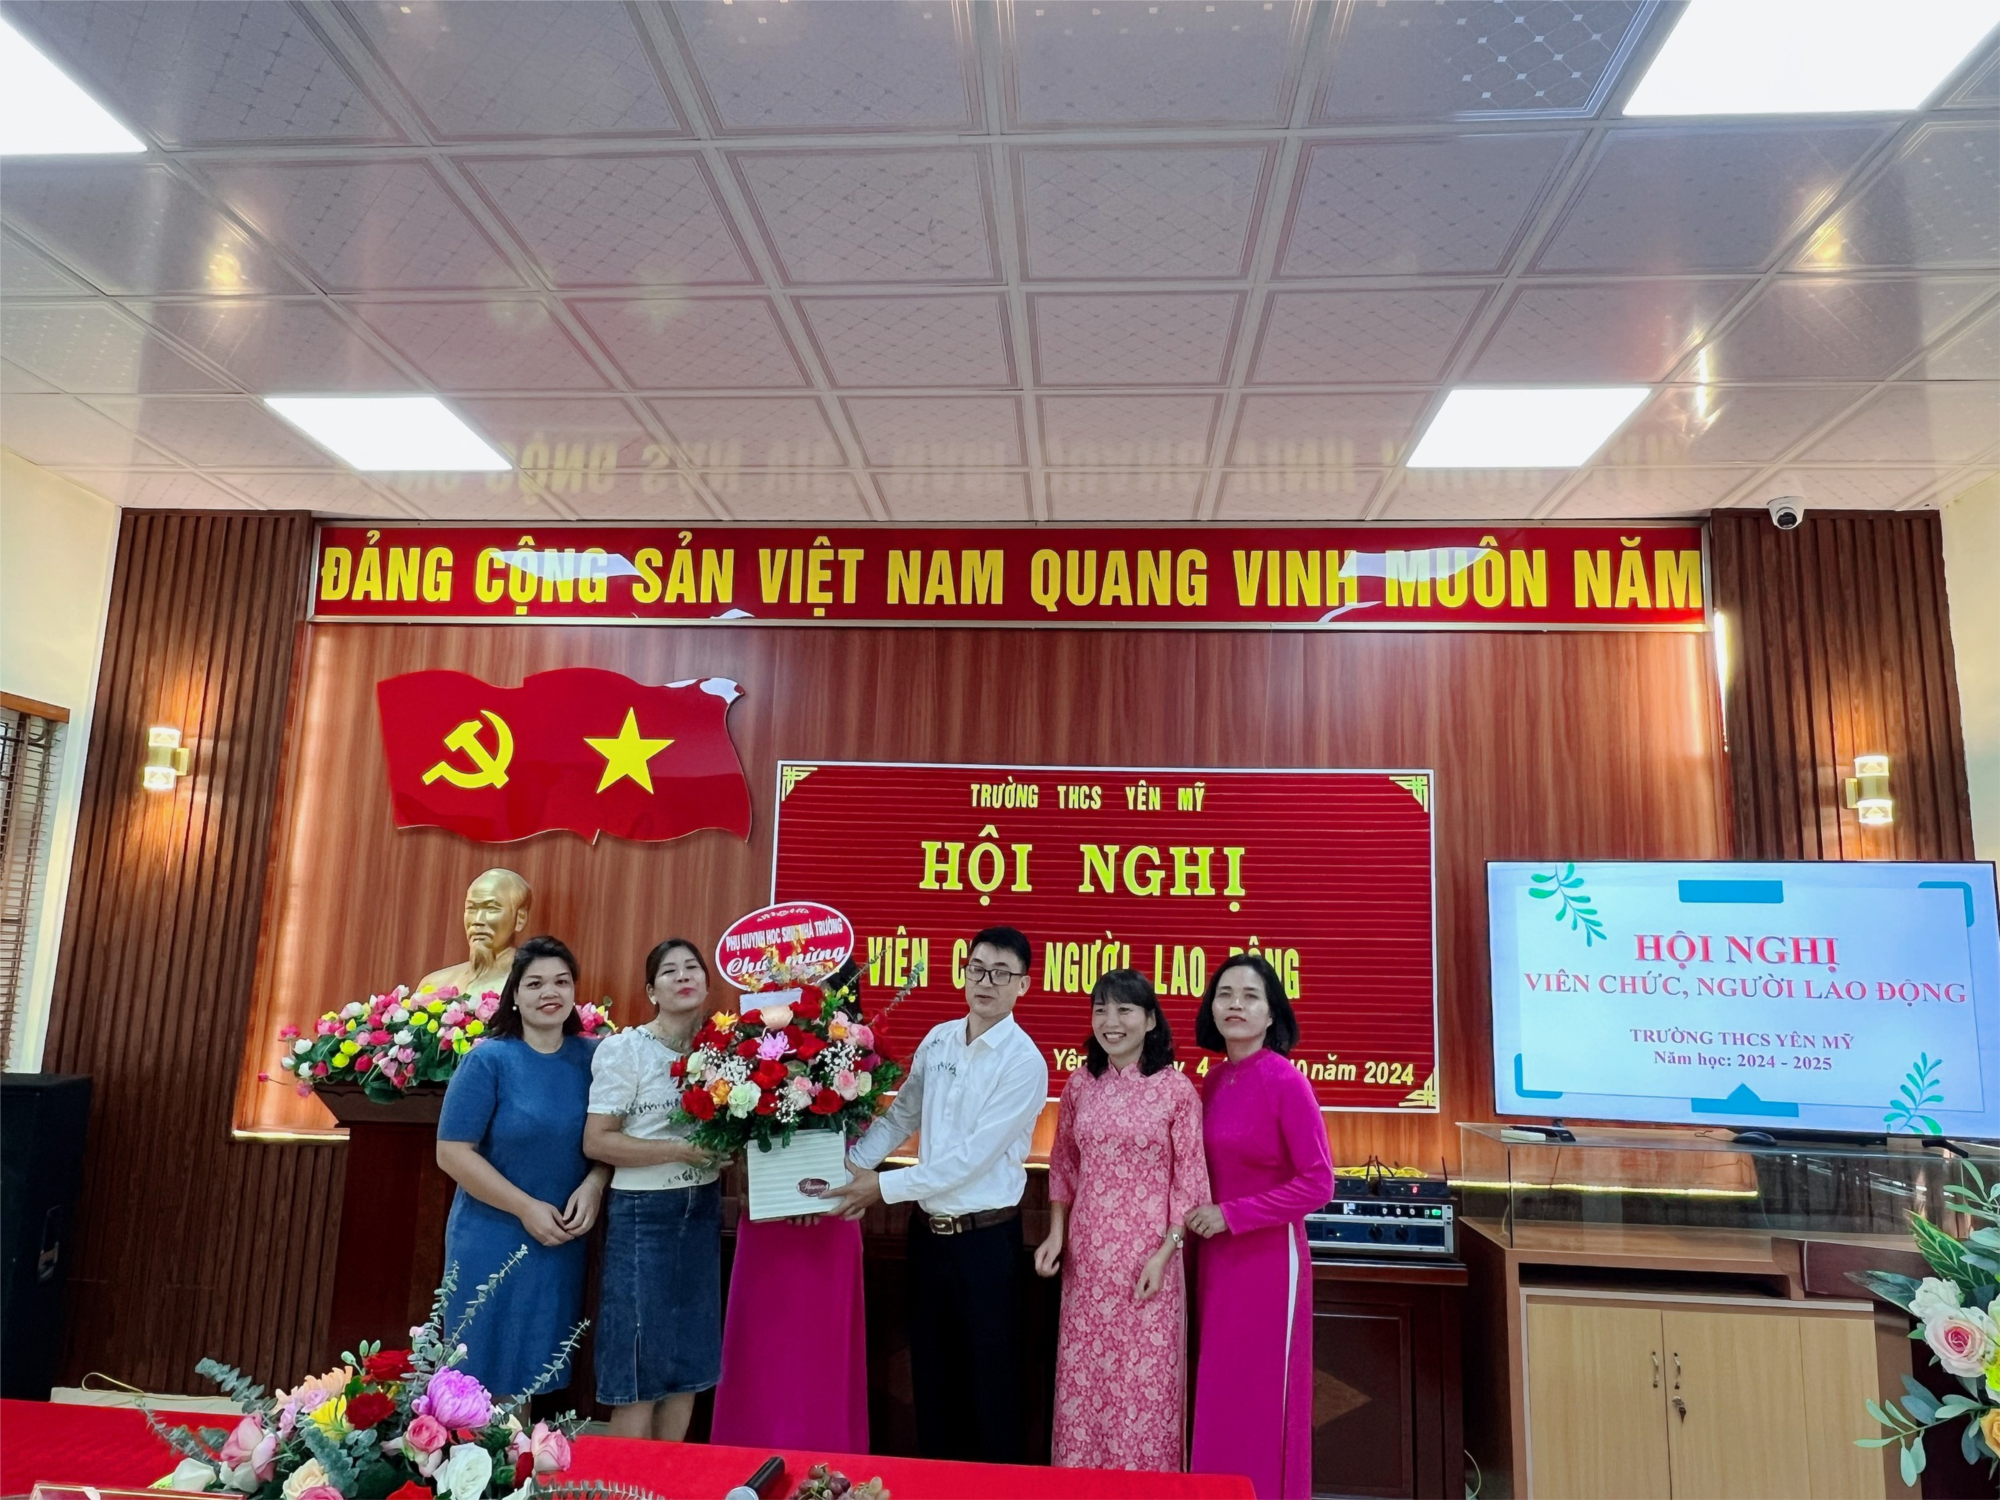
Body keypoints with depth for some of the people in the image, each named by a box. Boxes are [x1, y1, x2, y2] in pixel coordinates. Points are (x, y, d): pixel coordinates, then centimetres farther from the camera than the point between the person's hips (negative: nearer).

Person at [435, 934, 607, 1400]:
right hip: (492, 1239, -3)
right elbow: (453, 1152, -13)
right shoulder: (489, 1059, -10)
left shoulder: (590, 1057, 0)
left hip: (563, 1241, 3)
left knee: (531, 1369, 14)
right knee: (484, 1370, 7)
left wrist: (593, 1185, -11)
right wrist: (526, 1207, -16)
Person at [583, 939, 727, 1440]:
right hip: (643, 1212, -5)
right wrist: (680, 1150, -19)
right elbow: (596, 1141, -14)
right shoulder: (625, 1049, -10)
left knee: (690, 1360, 11)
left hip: (703, 1210, 5)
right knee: (639, 1365, 0)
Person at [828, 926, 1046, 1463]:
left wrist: (885, 1186, -18)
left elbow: (972, 1157, -21)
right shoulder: (938, 1039, 3)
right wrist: (850, 1164, -5)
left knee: (989, 1378, 9)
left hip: (985, 1238, -6)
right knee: (931, 1372, 19)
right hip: (928, 1229, 6)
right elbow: (899, 1117, 9)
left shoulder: (1024, 1062, -17)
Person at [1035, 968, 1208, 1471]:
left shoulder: (1175, 1088, -8)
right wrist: (1056, 1234, 3)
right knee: (1083, 1376, 12)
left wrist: (1165, 1253, -10)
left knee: (1144, 1381, 5)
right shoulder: (1079, 1084, 3)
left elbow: (1189, 1179, -5)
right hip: (1087, 1255, 4)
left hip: (1147, 1257, -3)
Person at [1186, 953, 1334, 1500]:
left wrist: (1231, 1215, -16)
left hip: (1268, 1256, -6)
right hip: (1216, 1256, 6)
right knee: (1218, 1390, 14)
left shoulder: (1285, 1082, -15)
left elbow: (1317, 1183, -15)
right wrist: (1203, 1216, 2)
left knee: (1261, 1394, 5)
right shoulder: (1213, 1081, 5)